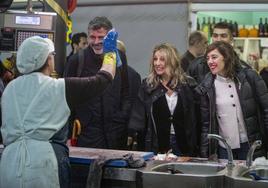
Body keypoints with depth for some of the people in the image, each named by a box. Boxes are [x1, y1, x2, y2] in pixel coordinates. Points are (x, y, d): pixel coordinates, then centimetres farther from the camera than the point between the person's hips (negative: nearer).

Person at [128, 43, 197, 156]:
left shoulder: (187, 85, 3)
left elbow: (193, 118, 2)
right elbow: (138, 117, 1)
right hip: (156, 145, 0)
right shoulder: (147, 85, 4)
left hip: (183, 145, 0)